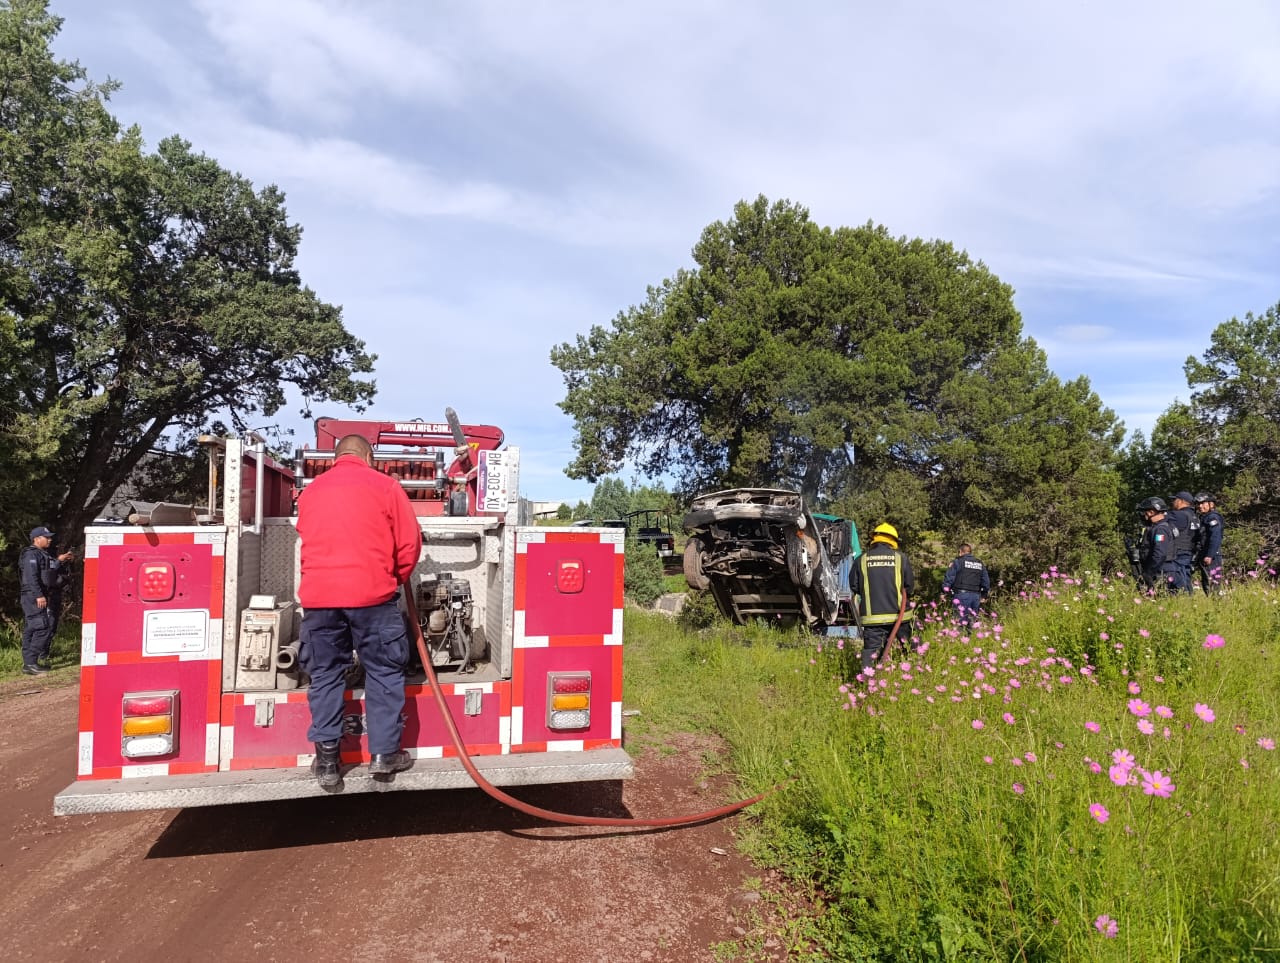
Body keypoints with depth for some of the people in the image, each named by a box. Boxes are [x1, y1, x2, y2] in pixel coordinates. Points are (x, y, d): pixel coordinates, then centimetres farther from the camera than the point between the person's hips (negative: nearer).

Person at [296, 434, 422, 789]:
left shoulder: (310, 491, 17)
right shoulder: (385, 485, 5)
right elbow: (410, 543, 3)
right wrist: (397, 580, 19)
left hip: (318, 596, 3)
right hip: (371, 594, -3)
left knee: (325, 675, 12)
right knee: (383, 672, 9)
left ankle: (326, 759, 12)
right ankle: (384, 753, 11)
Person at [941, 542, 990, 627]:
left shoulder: (957, 562, 0)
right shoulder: (980, 564, 18)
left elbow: (949, 578, -7)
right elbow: (986, 582, 20)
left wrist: (946, 592, -1)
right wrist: (983, 596, 27)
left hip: (962, 594, -5)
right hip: (976, 596, 5)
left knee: (962, 622, -6)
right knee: (972, 622, 11)